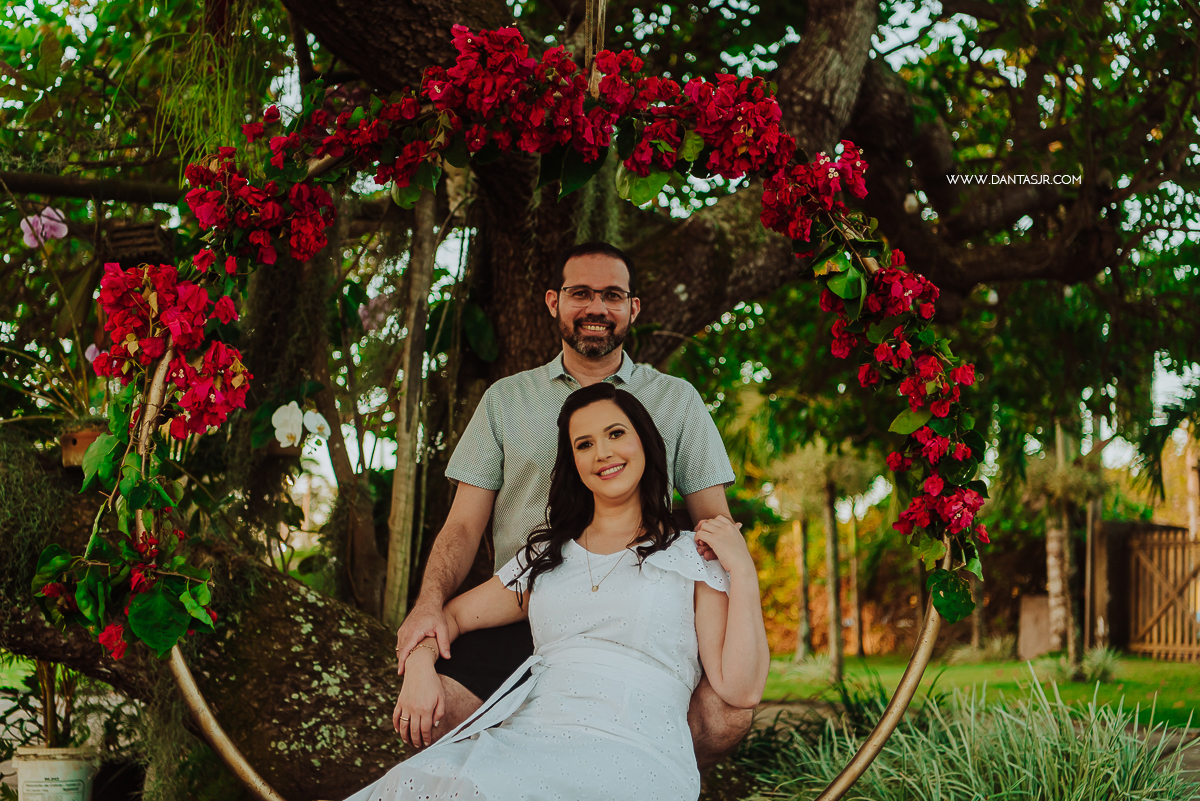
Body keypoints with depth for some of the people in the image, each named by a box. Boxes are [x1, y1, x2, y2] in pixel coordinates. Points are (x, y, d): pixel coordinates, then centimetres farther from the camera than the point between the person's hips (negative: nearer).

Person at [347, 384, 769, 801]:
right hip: (527, 738, 4)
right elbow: (451, 615, 29)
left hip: (632, 756, -4)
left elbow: (741, 689, 2)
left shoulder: (692, 557, 11)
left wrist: (742, 570, -1)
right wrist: (420, 663, 7)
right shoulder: (544, 557, 24)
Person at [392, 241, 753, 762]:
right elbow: (464, 524, 11)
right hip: (521, 617, 0)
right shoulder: (506, 399, 16)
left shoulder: (676, 400, 15)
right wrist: (431, 601, -9)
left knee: (723, 717, -29)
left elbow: (712, 514, 12)